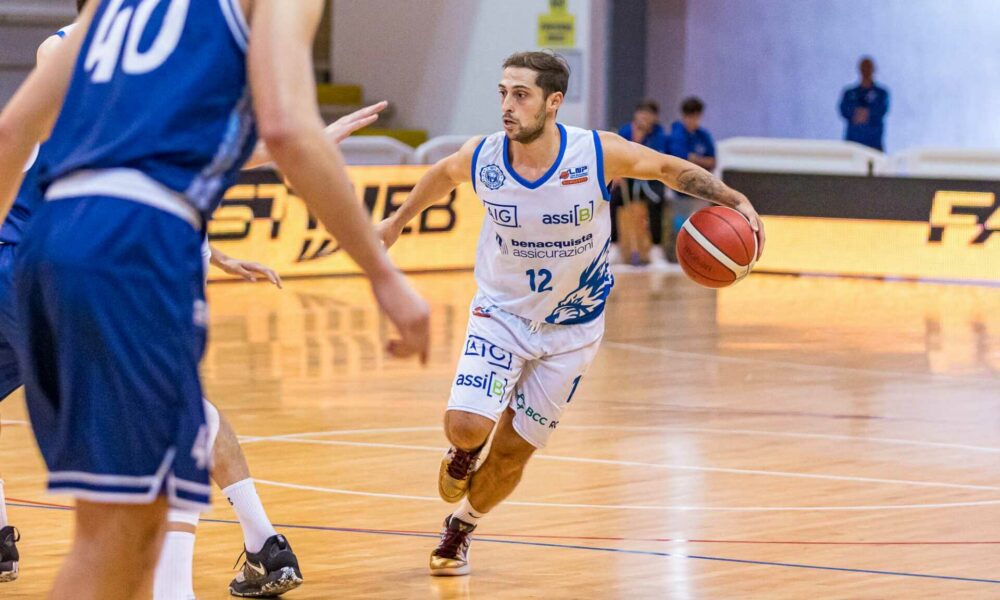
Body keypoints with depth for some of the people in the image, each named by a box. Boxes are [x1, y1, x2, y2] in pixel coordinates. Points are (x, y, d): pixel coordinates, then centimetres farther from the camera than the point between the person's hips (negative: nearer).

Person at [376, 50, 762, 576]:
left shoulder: (599, 155, -23)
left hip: (571, 327, 0)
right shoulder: (481, 158, -18)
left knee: (511, 454, 5)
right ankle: (464, 453, 18)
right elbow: (442, 176, 7)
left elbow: (670, 169, -6)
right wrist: (398, 220, 22)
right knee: (467, 425, -22)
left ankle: (461, 527, 35)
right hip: (501, 312, 0)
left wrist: (734, 201, -18)